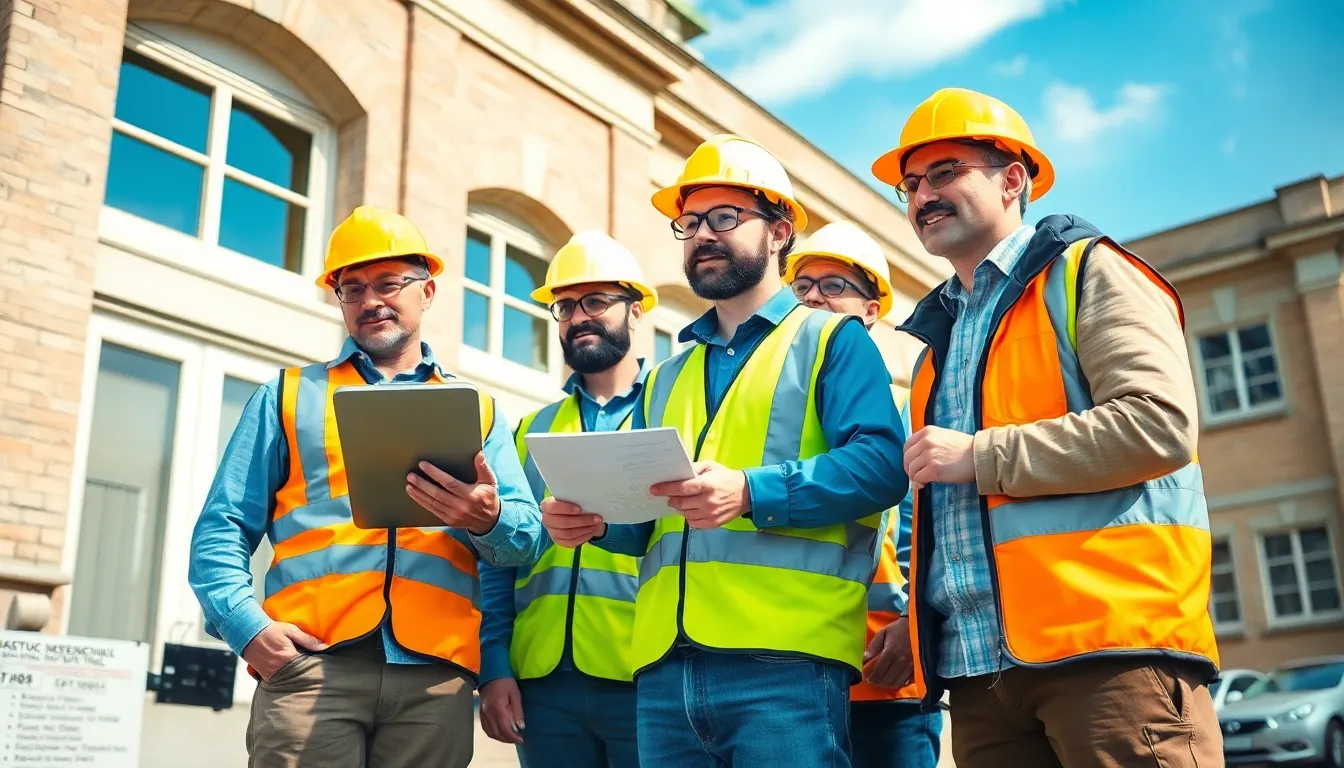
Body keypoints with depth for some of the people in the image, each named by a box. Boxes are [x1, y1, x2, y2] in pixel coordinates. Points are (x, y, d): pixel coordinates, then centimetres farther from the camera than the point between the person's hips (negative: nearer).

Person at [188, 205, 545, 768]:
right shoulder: (291, 395, 18)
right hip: (311, 660, -1)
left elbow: (527, 538, 9)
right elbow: (222, 528, 10)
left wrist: (489, 521, -15)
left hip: (436, 671, 1)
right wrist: (247, 624, -7)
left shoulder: (477, 411, 20)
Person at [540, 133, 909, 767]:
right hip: (664, 664, 6)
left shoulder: (830, 339, 6)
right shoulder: (666, 378, 24)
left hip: (785, 657, -5)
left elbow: (880, 463, -10)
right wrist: (598, 520, -2)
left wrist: (752, 493, -22)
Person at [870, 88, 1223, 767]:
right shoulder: (936, 337, 23)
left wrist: (982, 456, -11)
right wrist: (900, 649, 16)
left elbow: (1159, 424, -14)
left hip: (1111, 647, -6)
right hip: (977, 666, 7)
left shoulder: (1088, 274, 3)